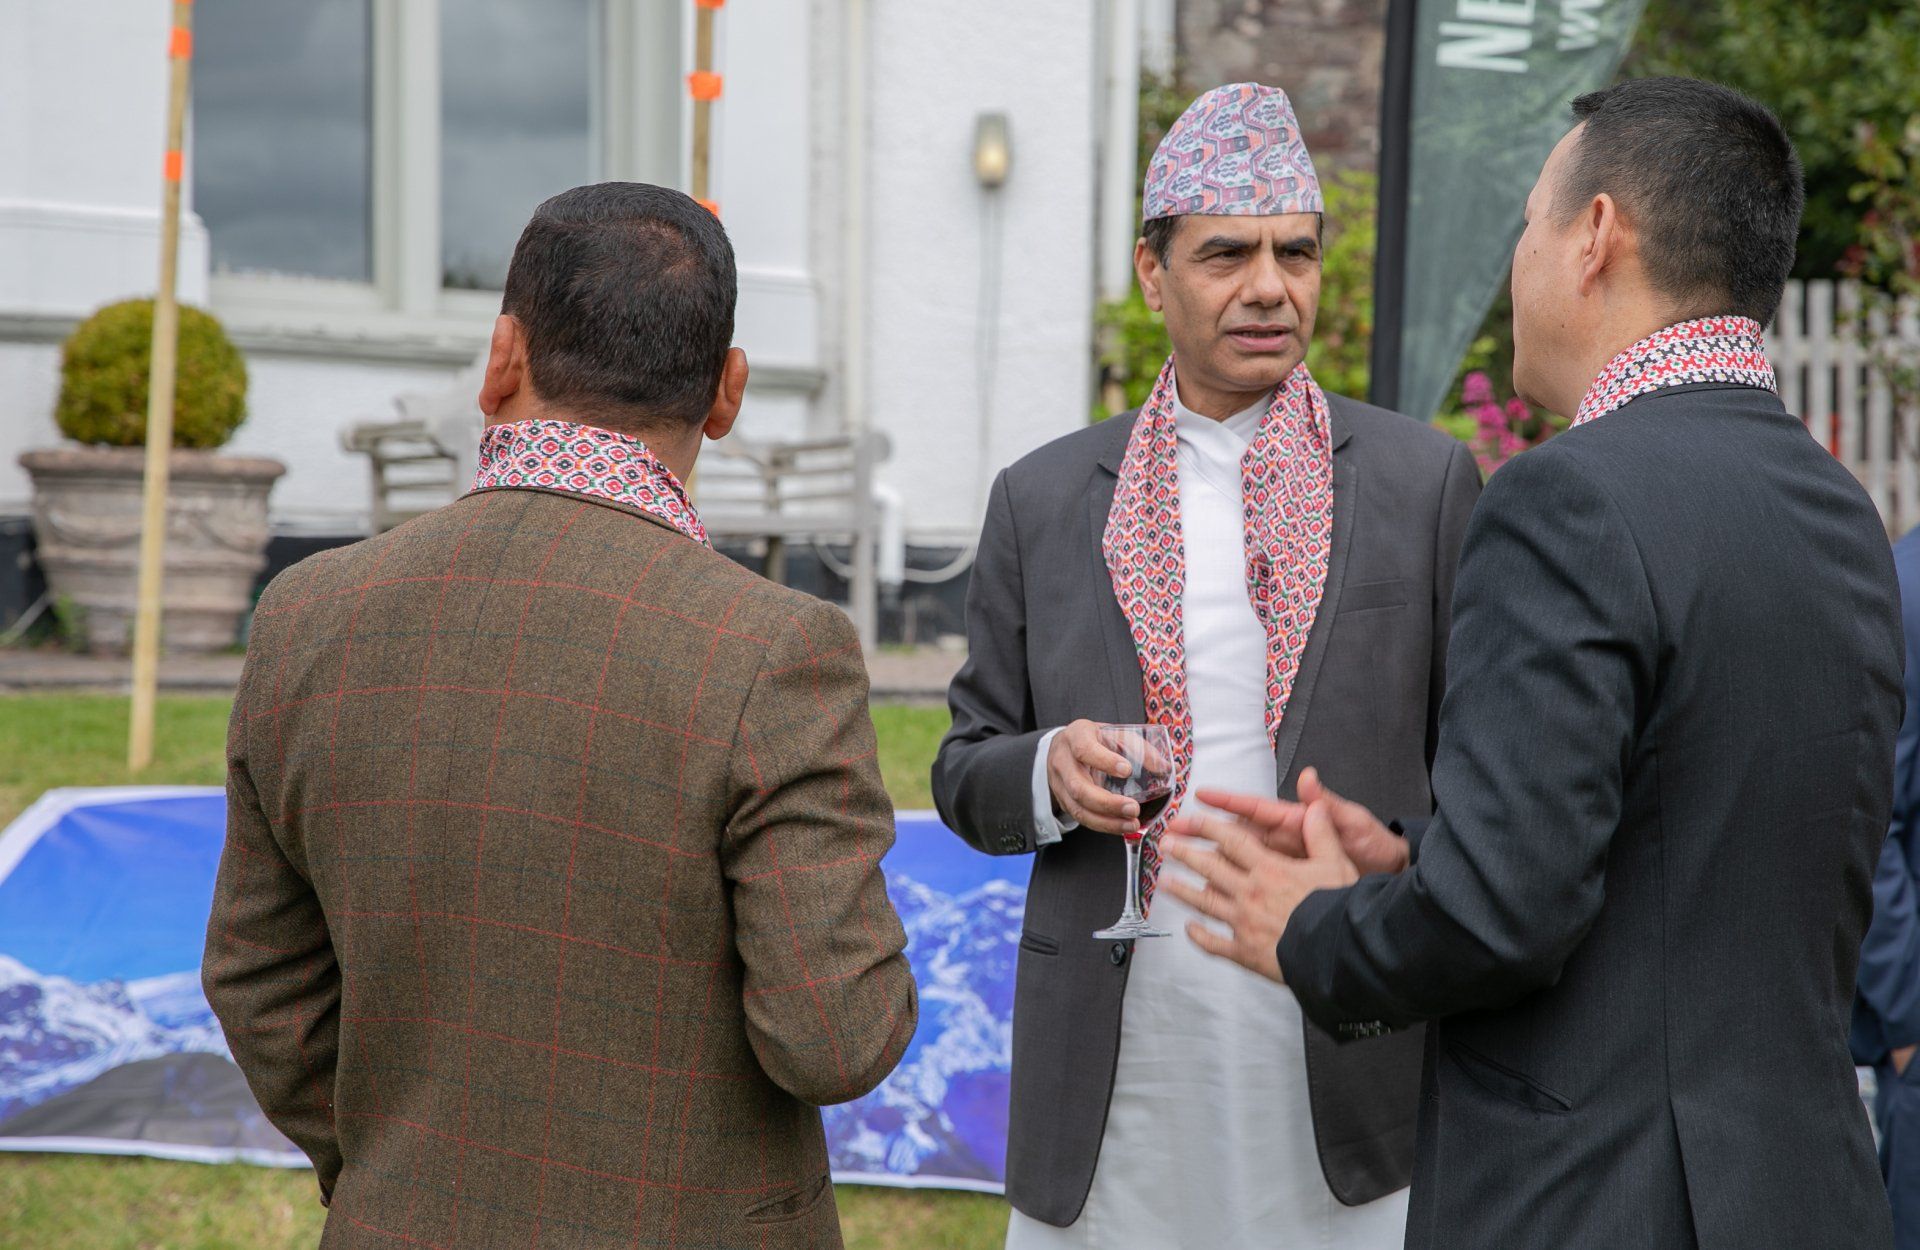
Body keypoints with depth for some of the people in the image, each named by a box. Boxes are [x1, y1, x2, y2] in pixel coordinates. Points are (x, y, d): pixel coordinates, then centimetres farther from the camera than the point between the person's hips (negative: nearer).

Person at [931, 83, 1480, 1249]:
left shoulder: (1424, 480, 4)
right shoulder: (1045, 499, 8)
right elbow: (967, 777, 11)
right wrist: (1049, 771, -9)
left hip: (1353, 1054, -1)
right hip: (1115, 1076, 1)